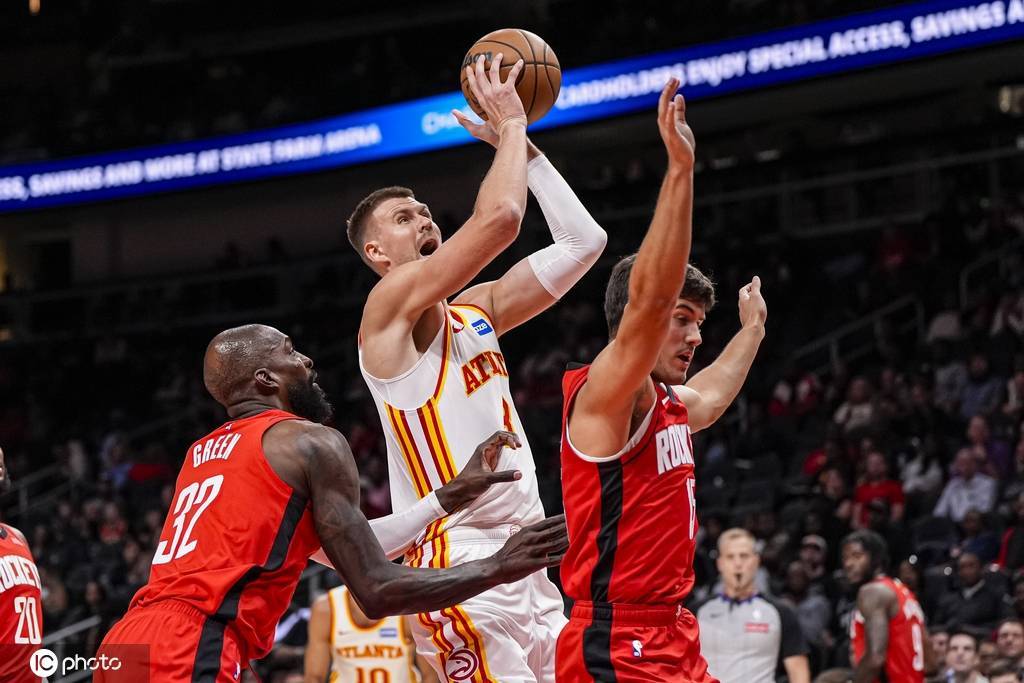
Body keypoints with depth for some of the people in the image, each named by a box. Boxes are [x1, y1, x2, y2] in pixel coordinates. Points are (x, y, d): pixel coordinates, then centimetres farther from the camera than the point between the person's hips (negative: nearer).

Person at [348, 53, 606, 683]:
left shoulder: (474, 309, 19)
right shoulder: (391, 304, -5)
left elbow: (582, 242, 17)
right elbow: (501, 217, -17)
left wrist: (523, 148, 13)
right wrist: (512, 125, -3)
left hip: (524, 556, 9)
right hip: (461, 562, -9)